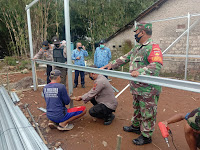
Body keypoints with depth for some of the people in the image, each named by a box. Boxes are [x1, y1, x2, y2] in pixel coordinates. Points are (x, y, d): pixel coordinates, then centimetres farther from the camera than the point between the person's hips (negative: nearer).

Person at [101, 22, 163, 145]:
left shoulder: (153, 47, -17)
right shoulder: (137, 48, 14)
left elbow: (157, 65, -31)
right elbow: (125, 58, 19)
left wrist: (140, 71, -43)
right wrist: (111, 65, 13)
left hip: (148, 90, -9)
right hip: (137, 88, 9)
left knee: (147, 113, 6)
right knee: (137, 109, 25)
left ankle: (146, 136, 22)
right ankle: (136, 126, 45)